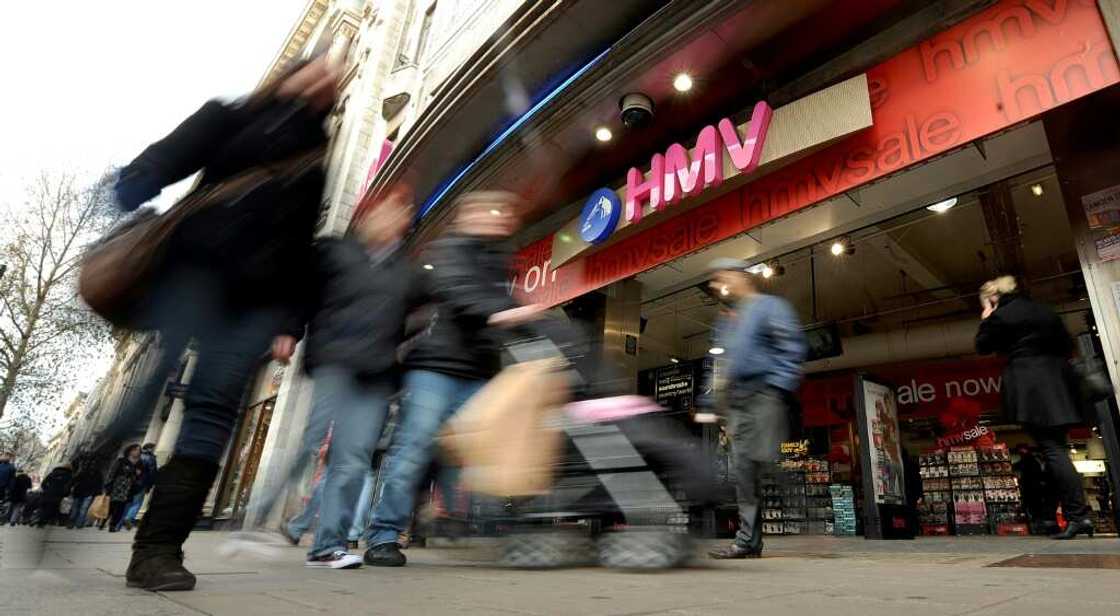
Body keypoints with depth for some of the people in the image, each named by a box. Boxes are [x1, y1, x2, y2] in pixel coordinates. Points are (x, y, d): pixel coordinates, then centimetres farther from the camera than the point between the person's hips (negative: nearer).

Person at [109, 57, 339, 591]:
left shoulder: (313, 169, 24)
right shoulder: (229, 118, 18)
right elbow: (162, 162, 3)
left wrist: (290, 323, 6)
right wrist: (128, 214, -19)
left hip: (260, 296, 2)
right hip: (198, 265, -2)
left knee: (216, 402, -12)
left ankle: (157, 548, -13)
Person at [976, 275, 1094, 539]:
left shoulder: (1000, 316, -6)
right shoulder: (1044, 310, 17)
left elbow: (982, 347, 2)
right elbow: (1068, 346, 20)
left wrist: (985, 320, 12)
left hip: (1031, 388, -7)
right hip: (1058, 383, 8)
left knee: (1053, 450, -8)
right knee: (1059, 448, 11)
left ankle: (1077, 515, -12)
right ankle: (1079, 515, 11)